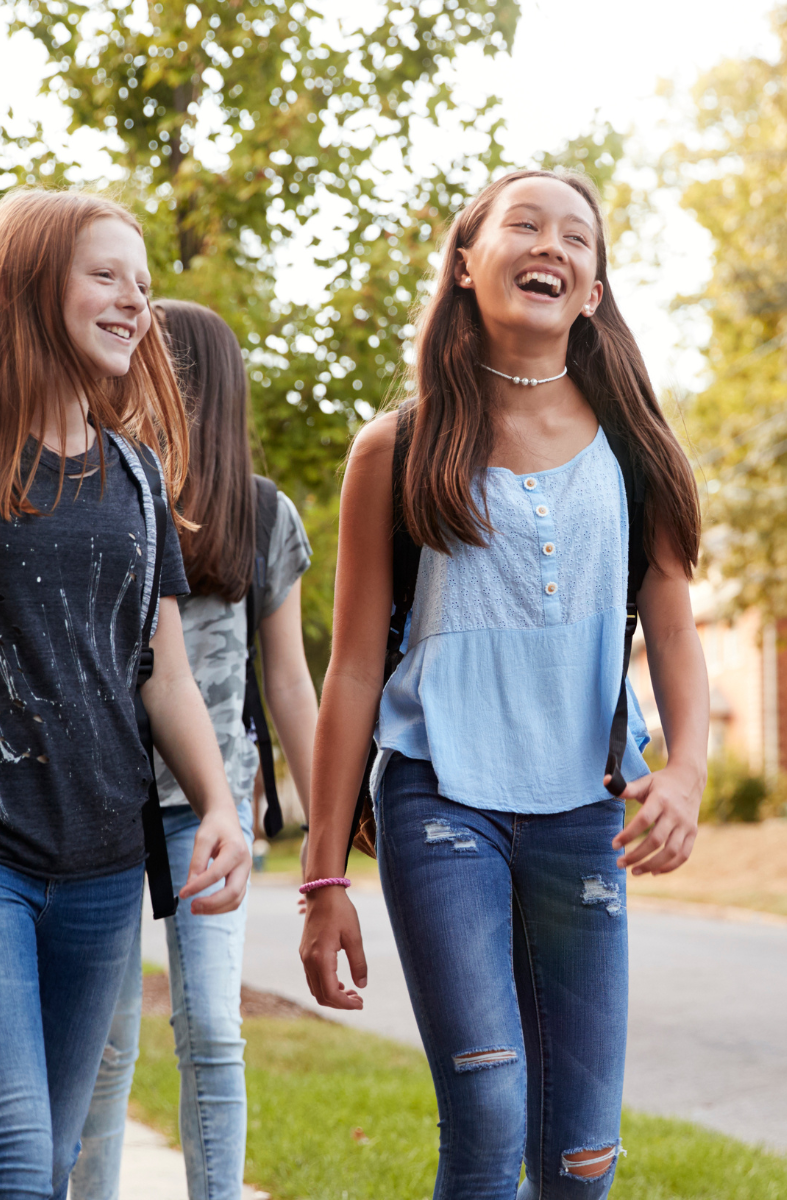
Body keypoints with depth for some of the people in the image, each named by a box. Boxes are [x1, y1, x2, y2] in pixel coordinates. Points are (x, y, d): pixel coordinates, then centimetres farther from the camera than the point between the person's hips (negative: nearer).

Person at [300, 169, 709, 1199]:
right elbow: (355, 668, 4)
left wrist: (685, 770, -14)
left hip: (582, 811, 3)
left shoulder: (632, 450, 9)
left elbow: (674, 635, 7)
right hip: (441, 799, -2)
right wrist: (325, 877, 2)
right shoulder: (397, 451, 3)